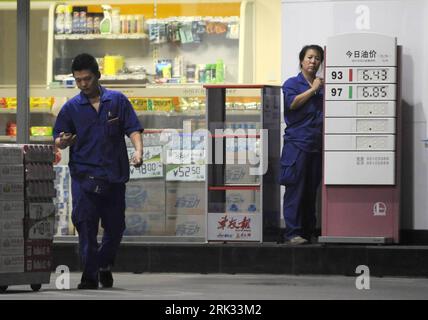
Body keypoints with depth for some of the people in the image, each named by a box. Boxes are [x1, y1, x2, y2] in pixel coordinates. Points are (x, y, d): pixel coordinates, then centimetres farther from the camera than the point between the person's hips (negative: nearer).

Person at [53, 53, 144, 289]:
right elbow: (58, 140, 8)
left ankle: (104, 265, 33)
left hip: (113, 174, 1)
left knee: (115, 226, 9)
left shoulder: (118, 101, 6)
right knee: (85, 224, -12)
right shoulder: (71, 107, 6)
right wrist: (63, 141, -16)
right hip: (84, 174, -1)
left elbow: (133, 129, 2)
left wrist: (138, 151, -17)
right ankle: (89, 276, -9)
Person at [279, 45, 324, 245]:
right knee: (295, 189, -7)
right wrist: (313, 89, -9)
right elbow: (292, 103, -14)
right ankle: (293, 233, -7)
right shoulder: (292, 83, 4)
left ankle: (308, 231, 11)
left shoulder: (322, 86, 16)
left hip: (317, 145, 5)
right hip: (297, 143, -5)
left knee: (312, 190, 6)